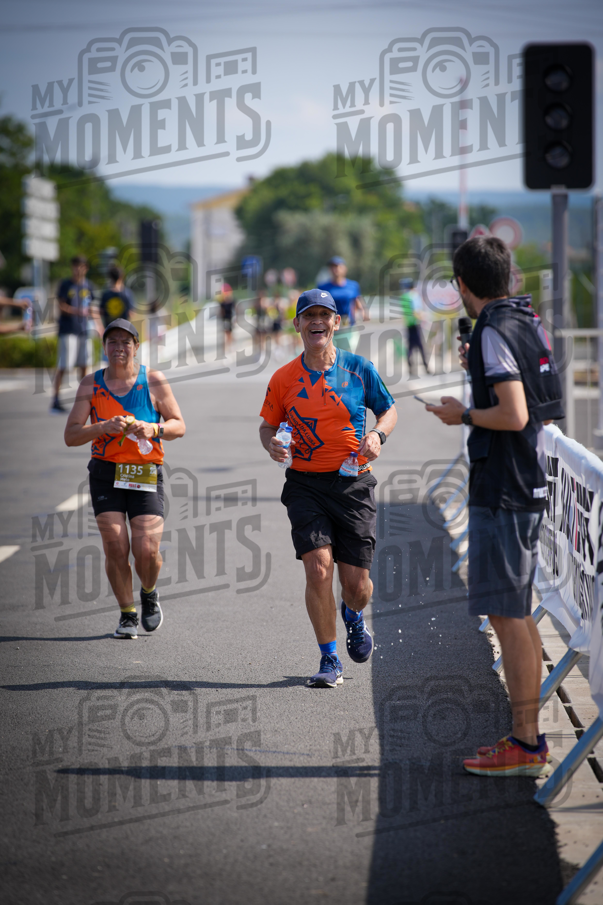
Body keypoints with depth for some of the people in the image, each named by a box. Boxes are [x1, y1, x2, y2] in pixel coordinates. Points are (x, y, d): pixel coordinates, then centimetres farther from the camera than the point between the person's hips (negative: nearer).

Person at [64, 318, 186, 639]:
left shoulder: (154, 382, 2)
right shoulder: (91, 384, 5)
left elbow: (179, 425, 6)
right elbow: (70, 436, 0)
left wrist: (154, 429, -14)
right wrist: (104, 427, -17)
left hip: (146, 475, -1)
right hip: (105, 473, 1)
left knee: (146, 551, -11)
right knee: (115, 548, -9)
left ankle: (149, 594, 22)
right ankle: (127, 614, 10)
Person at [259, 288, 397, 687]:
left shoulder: (359, 369, 1)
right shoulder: (284, 378, 1)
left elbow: (389, 410, 13)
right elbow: (268, 424, 13)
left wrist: (377, 435, -7)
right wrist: (271, 444, -10)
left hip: (354, 484, 0)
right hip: (306, 485, 0)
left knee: (356, 584, 1)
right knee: (318, 569, -16)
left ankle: (354, 617, 40)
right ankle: (330, 661, 0)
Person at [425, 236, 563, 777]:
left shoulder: (495, 333, -15)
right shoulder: (531, 325, 12)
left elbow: (514, 415, -24)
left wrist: (462, 415, -8)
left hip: (502, 494, -10)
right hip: (530, 487, 10)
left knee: (506, 616, -7)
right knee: (519, 615, 15)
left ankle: (524, 748, -5)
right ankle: (530, 738, 20)